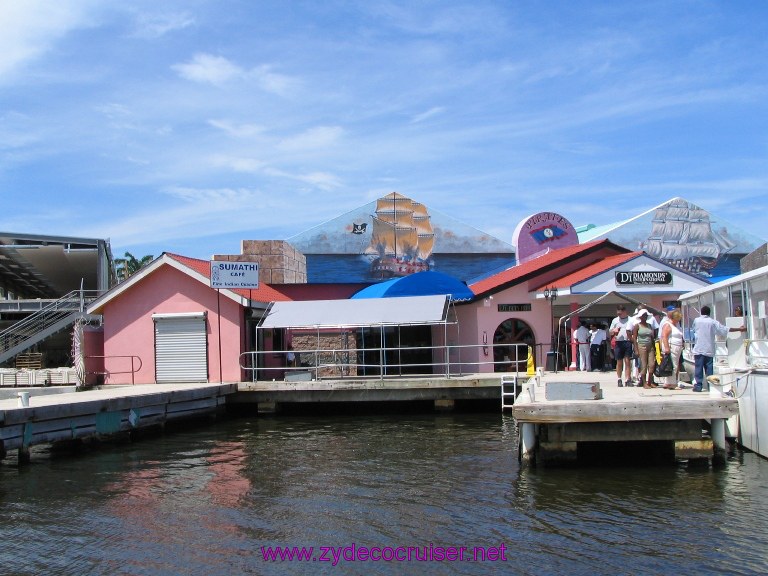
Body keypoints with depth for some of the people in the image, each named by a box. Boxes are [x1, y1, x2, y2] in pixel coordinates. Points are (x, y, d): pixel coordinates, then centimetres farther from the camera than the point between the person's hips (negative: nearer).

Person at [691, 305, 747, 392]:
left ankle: (698, 385, -4)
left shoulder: (696, 320, 0)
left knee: (698, 368, 0)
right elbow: (725, 329, -1)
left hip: (698, 349, -1)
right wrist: (739, 329, 4)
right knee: (709, 369, 6)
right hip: (709, 350, 1)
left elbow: (693, 330, 14)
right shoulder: (712, 322, 0)